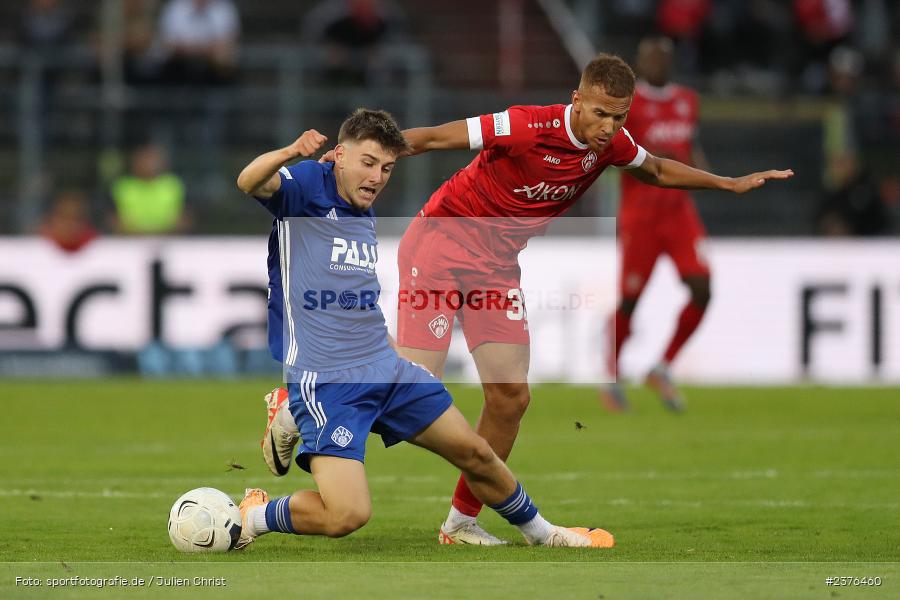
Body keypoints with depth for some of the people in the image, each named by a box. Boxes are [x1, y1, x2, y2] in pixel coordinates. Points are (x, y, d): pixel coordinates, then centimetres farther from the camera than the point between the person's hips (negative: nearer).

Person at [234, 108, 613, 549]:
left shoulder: (366, 215, 15)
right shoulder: (306, 186, -8)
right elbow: (249, 183, -31)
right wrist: (288, 153, -51)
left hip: (387, 370, 8)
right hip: (325, 382, -8)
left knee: (476, 454, 17)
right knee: (348, 515, -23)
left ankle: (542, 534, 41)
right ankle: (251, 517, 3)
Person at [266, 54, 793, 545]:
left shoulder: (612, 145, -4)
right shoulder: (527, 128, -26)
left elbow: (656, 170, 20)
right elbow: (435, 138, -22)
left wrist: (730, 183, 18)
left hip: (497, 264, 6)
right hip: (442, 240, -6)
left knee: (511, 396, -4)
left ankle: (462, 520, 9)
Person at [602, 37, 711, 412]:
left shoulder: (688, 101, 11)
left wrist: (699, 166, 3)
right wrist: (647, 156, -23)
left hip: (680, 211, 5)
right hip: (639, 213, -5)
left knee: (702, 290, -10)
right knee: (629, 300, 0)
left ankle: (663, 370, 7)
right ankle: (612, 379, 21)